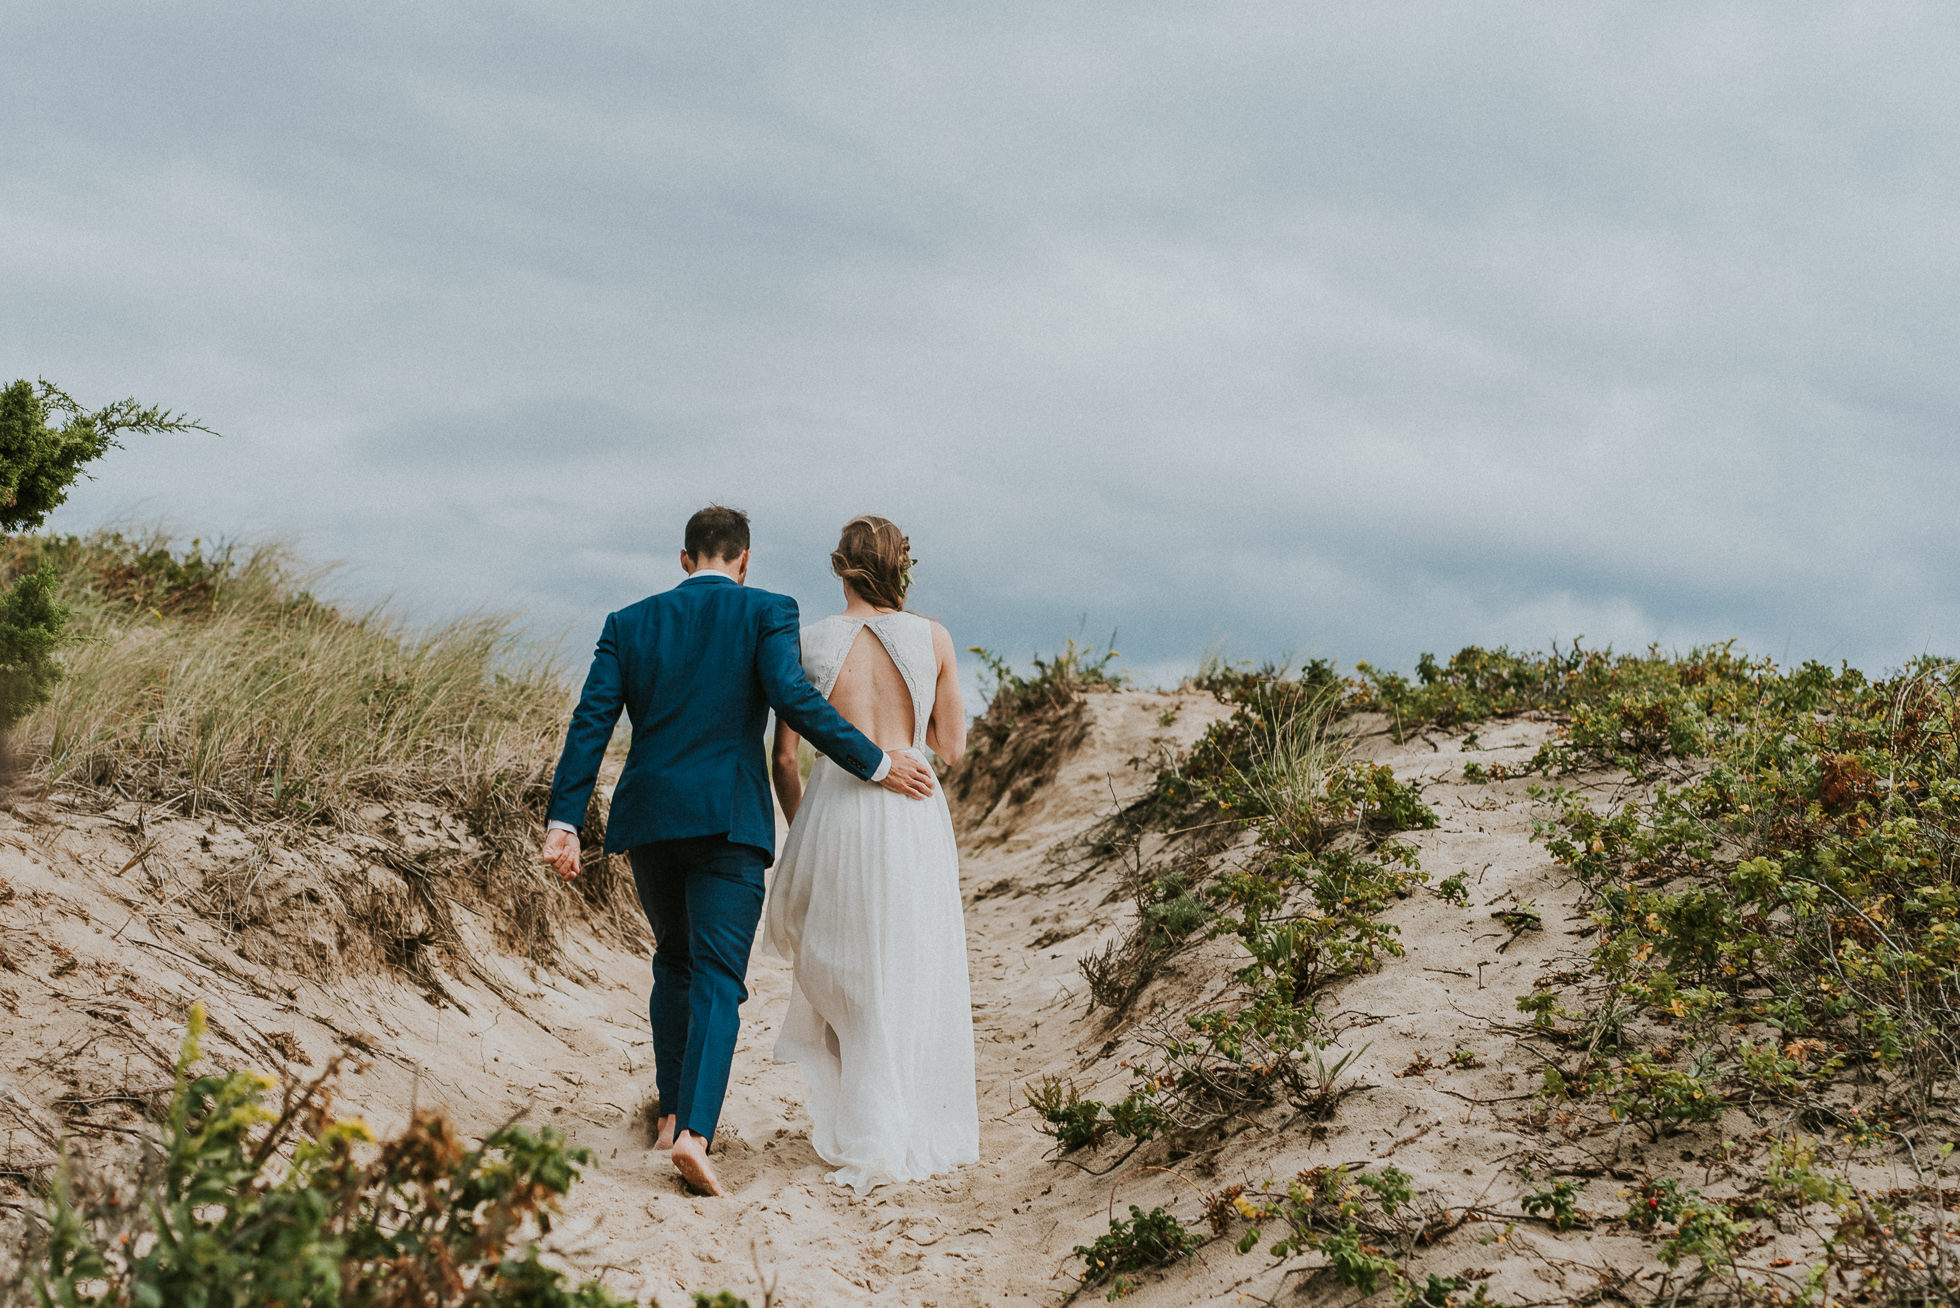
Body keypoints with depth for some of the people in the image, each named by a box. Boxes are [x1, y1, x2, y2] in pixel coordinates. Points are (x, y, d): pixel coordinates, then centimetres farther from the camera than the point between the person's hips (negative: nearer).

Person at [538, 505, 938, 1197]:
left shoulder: (629, 622, 10)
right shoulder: (766, 612, 0)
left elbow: (591, 721, 2)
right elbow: (792, 697, -14)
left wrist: (564, 821, 0)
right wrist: (875, 765, -9)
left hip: (648, 819, 4)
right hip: (729, 821, -4)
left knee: (675, 961, 22)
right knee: (718, 978, -4)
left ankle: (672, 1112, 26)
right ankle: (695, 1130, -19)